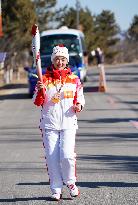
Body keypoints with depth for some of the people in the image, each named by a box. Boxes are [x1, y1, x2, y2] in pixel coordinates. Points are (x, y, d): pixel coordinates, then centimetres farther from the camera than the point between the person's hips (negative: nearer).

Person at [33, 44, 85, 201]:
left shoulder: (74, 79, 7)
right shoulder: (45, 79, 4)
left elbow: (79, 98, 18)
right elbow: (37, 102, 1)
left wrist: (79, 105, -5)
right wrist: (40, 91, -18)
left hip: (68, 124, 0)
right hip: (49, 124, 0)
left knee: (67, 155, -14)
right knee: (52, 157, -2)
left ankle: (71, 182, 11)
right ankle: (56, 190, 9)